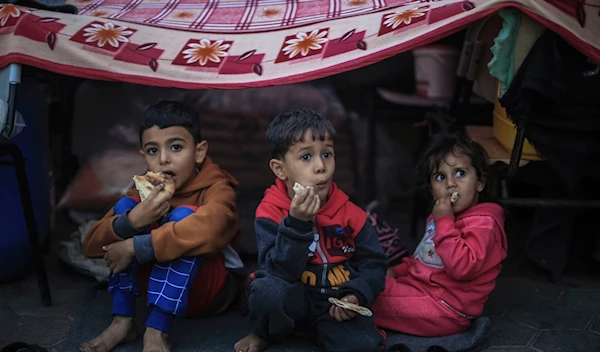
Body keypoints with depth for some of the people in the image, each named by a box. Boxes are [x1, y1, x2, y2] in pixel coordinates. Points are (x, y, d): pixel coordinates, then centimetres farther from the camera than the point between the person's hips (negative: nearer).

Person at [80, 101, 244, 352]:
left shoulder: (216, 189, -16)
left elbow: (207, 230, -42)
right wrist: (133, 220, -30)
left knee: (182, 216, -28)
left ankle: (157, 331, -32)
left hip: (210, 288, -5)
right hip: (158, 284, 5)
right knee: (125, 205, -12)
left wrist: (134, 247, -35)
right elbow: (91, 246, -10)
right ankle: (122, 322, -15)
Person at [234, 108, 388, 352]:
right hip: (294, 299, 0)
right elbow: (279, 273, -25)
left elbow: (374, 263, 3)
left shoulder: (348, 212, -4)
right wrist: (297, 223, -36)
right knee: (269, 290, -34)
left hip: (337, 303, 1)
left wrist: (357, 295, -16)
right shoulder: (270, 213, -13)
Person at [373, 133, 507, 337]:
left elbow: (462, 267, -32)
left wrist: (445, 223, -28)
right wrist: (398, 271, 11)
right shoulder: (443, 215, 14)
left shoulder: (482, 224, -17)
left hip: (445, 309, -10)